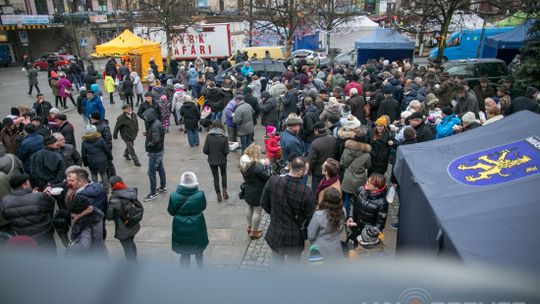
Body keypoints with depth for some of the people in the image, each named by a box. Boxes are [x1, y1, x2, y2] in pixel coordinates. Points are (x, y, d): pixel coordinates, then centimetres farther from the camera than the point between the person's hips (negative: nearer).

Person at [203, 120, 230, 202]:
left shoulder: (209, 136, -14)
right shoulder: (224, 138, -16)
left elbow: (205, 150, -11)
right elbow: (226, 152, -14)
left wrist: (211, 154, 8)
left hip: (212, 160, 0)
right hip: (222, 160, 0)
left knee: (216, 177, 15)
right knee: (223, 174, 26)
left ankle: (219, 195, 20)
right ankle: (224, 191, 18)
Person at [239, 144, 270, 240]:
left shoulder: (244, 164, -7)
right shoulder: (257, 167, -32)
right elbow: (267, 177, -21)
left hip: (247, 190, 8)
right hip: (257, 192, -8)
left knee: (249, 207, 26)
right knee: (257, 210, 10)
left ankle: (249, 227, 45)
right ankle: (254, 232, 23)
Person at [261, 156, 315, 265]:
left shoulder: (273, 181, -20)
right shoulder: (306, 192, -29)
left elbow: (263, 203, -5)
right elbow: (309, 215, -12)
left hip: (275, 234, 3)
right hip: (294, 237, -3)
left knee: (277, 262, 27)